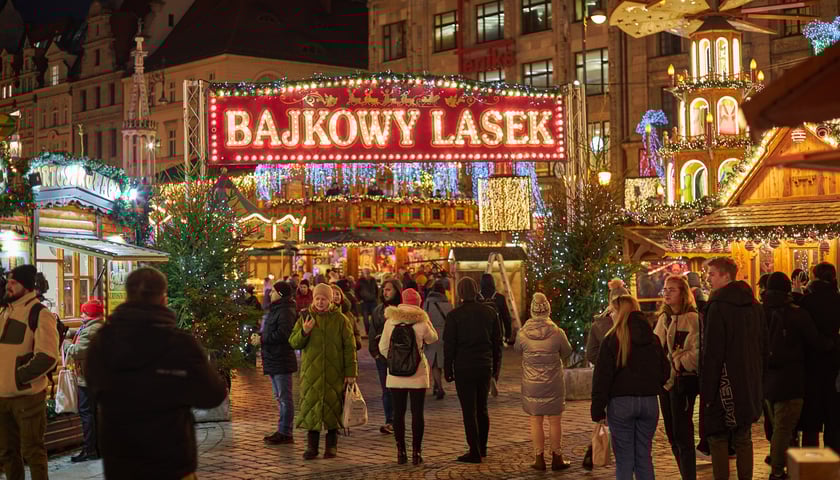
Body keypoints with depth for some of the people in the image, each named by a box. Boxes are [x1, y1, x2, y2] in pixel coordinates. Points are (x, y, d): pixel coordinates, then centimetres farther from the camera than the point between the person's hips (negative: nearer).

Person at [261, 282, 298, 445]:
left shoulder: (286, 311, -15)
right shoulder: (276, 309, 20)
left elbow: (283, 334, -24)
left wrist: (262, 339, -17)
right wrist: (260, 336, 6)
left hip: (281, 360, -11)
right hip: (273, 359, 11)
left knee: (284, 397, -6)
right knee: (279, 397, 15)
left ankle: (285, 433, -3)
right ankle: (283, 431, 22)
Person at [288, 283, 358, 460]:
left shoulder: (340, 320, 1)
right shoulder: (305, 318, 6)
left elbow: (349, 347, 1)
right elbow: (293, 343, 5)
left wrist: (351, 372, -5)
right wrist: (304, 332, -15)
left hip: (334, 373, -1)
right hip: (311, 372, 1)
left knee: (333, 406, 3)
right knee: (310, 405, -1)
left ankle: (332, 445, 16)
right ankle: (312, 446, 9)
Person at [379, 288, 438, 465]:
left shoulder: (390, 321, -2)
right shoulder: (421, 322, -9)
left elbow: (383, 347, 3)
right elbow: (433, 339, 10)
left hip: (396, 375, 2)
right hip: (417, 374, -2)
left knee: (399, 413, 8)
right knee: (417, 413, 5)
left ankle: (401, 452, 10)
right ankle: (416, 452, 5)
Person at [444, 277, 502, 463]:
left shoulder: (454, 315, -8)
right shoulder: (489, 312, 4)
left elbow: (449, 345, -7)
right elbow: (497, 341, 8)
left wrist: (447, 370, 0)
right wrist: (496, 367, 16)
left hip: (464, 367, -4)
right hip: (485, 366, 4)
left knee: (469, 410, 0)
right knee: (482, 408, 17)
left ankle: (475, 452, 1)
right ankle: (482, 447, 25)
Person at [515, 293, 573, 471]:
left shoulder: (523, 333, -10)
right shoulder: (557, 333, -13)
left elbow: (517, 349, 10)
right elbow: (567, 354, 2)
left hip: (531, 384, 1)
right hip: (553, 383, -1)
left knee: (536, 421, 10)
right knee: (555, 421, 10)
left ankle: (539, 459, 13)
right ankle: (557, 458, 17)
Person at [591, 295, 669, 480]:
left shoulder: (612, 339, -8)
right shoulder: (653, 339, 6)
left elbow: (602, 375, -9)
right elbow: (665, 371, 12)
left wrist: (598, 409, -6)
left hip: (621, 403, -4)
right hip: (649, 402, 4)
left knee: (624, 459, 2)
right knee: (644, 457, 13)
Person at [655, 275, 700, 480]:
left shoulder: (693, 318, -10)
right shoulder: (663, 318, 14)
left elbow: (697, 352, -16)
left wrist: (677, 364, -16)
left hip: (683, 380, -8)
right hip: (666, 381, 8)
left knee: (682, 434, -8)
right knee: (672, 434, 12)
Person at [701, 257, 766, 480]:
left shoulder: (718, 306, -15)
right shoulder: (754, 305, 10)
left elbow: (712, 353, -17)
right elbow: (764, 347, 17)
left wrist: (707, 390, -14)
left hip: (725, 385, -7)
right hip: (749, 383, 7)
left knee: (718, 438, 0)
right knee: (743, 438, 14)